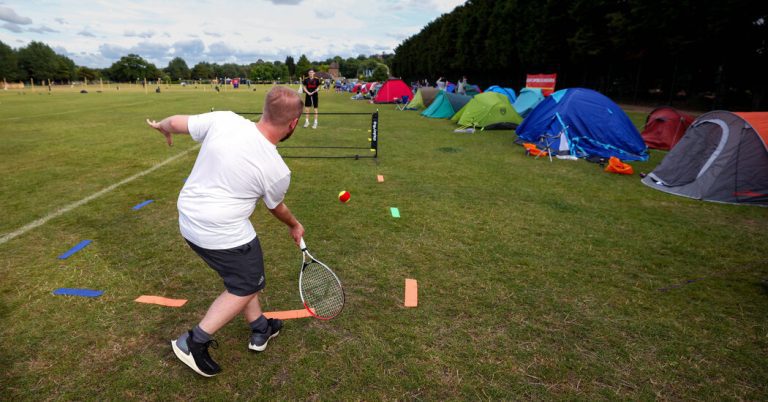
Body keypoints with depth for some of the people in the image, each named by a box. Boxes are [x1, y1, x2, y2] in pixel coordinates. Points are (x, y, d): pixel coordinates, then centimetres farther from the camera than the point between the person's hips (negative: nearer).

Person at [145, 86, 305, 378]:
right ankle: (194, 342, 18)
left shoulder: (223, 119, -12)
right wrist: (294, 226, 23)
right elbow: (276, 208, 2)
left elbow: (175, 123, 2)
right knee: (246, 286, 16)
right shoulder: (277, 171, -18)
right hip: (224, 235, -7)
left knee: (242, 275, 23)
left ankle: (260, 330, 39)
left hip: (189, 219, 7)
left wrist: (161, 127, 27)